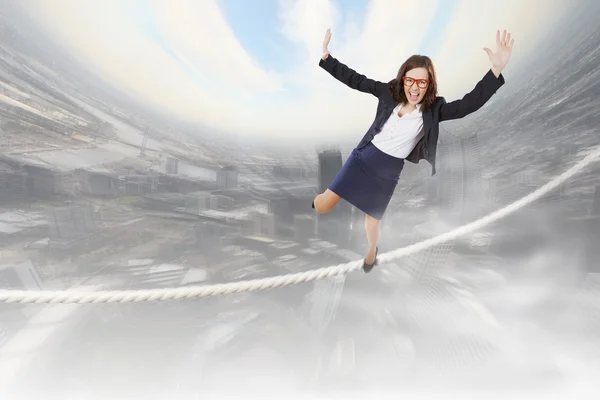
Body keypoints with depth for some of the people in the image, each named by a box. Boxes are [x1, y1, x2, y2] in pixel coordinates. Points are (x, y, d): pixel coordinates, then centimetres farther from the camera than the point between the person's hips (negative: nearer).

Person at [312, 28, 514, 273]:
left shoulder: (434, 109, -9)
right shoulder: (390, 92, -4)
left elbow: (469, 104, -21)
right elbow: (355, 80, 0)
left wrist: (496, 69, -35)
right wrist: (326, 56, -5)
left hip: (389, 172, -1)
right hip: (363, 157, 1)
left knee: (372, 221, 12)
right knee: (323, 206, -4)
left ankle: (372, 250, 48)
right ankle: (318, 200, 36)